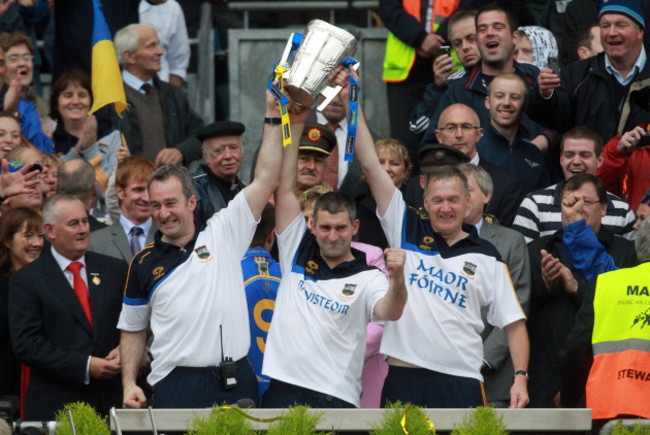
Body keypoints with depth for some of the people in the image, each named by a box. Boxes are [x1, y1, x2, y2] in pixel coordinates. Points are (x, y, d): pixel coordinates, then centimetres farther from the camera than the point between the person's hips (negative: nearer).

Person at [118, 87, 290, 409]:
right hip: (175, 384, 0)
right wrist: (129, 384, 4)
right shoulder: (144, 264, 10)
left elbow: (265, 180, 3)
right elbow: (133, 330, 16)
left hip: (235, 383, 0)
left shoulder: (223, 234, 8)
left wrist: (274, 120, -1)